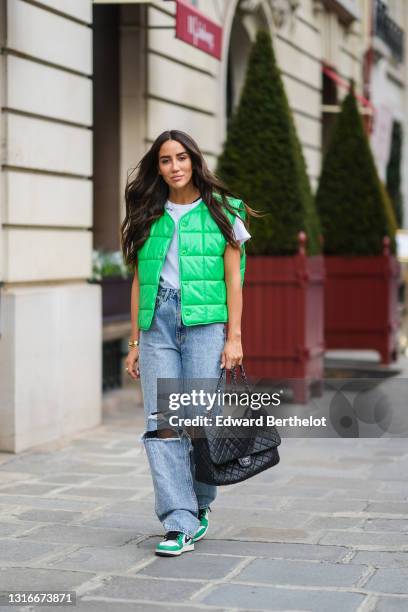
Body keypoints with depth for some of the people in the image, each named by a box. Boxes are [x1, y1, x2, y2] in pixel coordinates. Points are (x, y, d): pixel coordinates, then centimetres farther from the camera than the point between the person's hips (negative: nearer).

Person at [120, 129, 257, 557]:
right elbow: (139, 283, 15)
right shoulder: (148, 217, 15)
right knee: (162, 422, -8)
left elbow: (233, 279, 5)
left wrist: (234, 337, -3)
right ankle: (178, 524, -9)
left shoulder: (222, 212, 7)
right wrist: (135, 342, 11)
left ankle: (199, 507, 16)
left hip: (206, 322, -2)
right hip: (158, 323, 2)